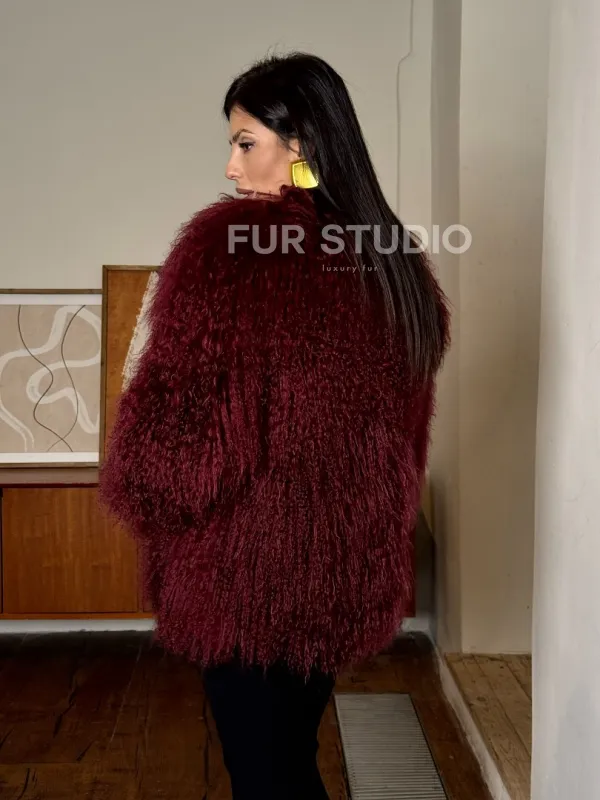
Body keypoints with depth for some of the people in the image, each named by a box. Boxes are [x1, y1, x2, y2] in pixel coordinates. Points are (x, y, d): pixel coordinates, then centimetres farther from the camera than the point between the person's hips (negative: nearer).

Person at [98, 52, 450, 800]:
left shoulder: (228, 246, -17)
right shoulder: (396, 262, 3)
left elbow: (170, 414, -17)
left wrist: (144, 501, 3)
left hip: (245, 569, -6)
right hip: (349, 568, 7)